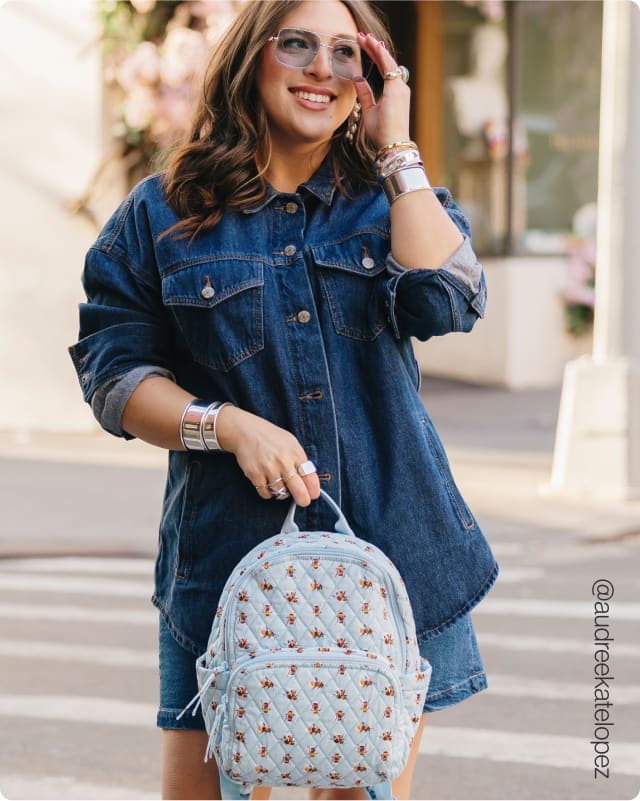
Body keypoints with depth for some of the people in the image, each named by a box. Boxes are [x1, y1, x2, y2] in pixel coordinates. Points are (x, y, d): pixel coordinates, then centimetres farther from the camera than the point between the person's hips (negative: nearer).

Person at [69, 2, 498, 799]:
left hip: (386, 553, 2)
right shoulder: (162, 216, 5)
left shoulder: (391, 200, 10)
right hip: (228, 550, -1)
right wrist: (230, 426, -13)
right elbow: (112, 374, 3)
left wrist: (397, 145, -6)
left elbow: (447, 302, -11)